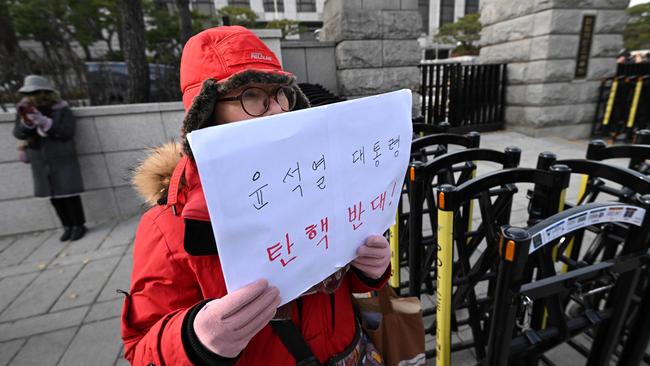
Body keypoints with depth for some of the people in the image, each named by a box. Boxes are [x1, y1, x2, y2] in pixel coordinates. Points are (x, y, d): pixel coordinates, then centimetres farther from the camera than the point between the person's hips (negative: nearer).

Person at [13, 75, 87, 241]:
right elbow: (18, 134, -1)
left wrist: (44, 121, -25)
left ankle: (79, 225, 10)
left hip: (63, 160, -4)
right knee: (54, 196, 9)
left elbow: (67, 133, -16)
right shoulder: (25, 109, 6)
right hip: (40, 163, 5)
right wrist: (26, 121, -19)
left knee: (70, 194, -3)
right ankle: (68, 226, 21)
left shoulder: (62, 110, -6)